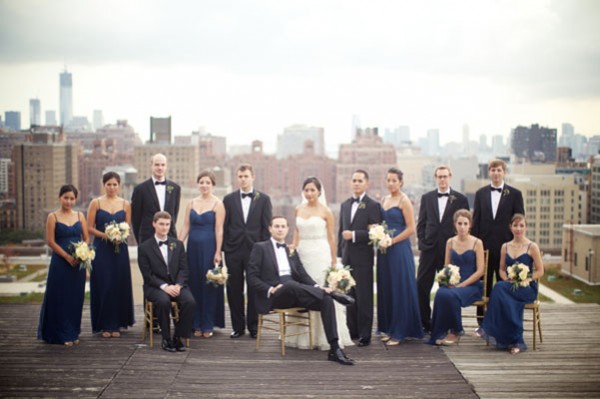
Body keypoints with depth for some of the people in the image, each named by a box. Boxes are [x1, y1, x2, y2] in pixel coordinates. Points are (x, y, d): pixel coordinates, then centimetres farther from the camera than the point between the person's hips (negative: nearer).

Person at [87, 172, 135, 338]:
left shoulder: (125, 204, 7)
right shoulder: (96, 203, 1)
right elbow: (89, 228, -2)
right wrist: (105, 235, -15)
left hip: (120, 249, 2)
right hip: (101, 249, -2)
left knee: (119, 285, 4)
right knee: (103, 286, 0)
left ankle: (116, 324, 16)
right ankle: (104, 325, 10)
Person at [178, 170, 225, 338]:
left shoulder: (217, 204, -4)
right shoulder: (192, 203, 9)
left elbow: (219, 229, -8)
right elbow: (186, 227, 9)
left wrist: (217, 252, -13)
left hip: (209, 247, -4)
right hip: (193, 247, 4)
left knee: (209, 285, 2)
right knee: (194, 285, 7)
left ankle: (208, 325, 12)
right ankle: (196, 324, 16)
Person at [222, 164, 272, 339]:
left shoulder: (263, 199, 4)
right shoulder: (229, 199, 7)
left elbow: (266, 226, 2)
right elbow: (224, 226, 6)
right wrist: (223, 248, 1)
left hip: (255, 250, -1)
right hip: (234, 250, 1)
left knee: (255, 289, 3)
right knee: (234, 290, 5)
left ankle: (253, 326, 14)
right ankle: (238, 326, 15)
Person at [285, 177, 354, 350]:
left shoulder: (326, 211, -2)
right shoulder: (299, 209, 9)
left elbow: (331, 237, -1)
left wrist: (333, 261, -3)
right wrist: (293, 246, 4)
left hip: (320, 255, -4)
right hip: (302, 254, 4)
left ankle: (324, 336, 3)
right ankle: (304, 336, 15)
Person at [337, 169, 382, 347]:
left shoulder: (373, 205, -4)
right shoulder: (345, 205, 15)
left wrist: (354, 235, -16)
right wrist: (340, 254, 14)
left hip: (363, 259, -6)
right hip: (347, 258, 6)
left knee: (364, 298, -2)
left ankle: (365, 335, 4)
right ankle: (352, 331, 17)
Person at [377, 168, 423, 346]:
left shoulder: (404, 201, -7)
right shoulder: (384, 200, 14)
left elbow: (411, 228, -12)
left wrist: (392, 241, -15)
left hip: (399, 249, -7)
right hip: (385, 250, 7)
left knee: (400, 289, -1)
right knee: (386, 289, 9)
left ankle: (399, 331, 6)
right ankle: (389, 328, 18)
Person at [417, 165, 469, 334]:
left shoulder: (460, 199, 3)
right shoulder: (427, 198, 10)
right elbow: (421, 223, 11)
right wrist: (422, 241, 1)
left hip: (450, 249, -2)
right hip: (429, 248, 2)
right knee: (422, 286, -2)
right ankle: (425, 324, 8)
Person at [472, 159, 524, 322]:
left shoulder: (515, 194, 3)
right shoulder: (480, 193, 9)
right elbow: (476, 220, 8)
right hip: (484, 246, 2)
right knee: (483, 285, 6)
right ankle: (482, 323, 14)